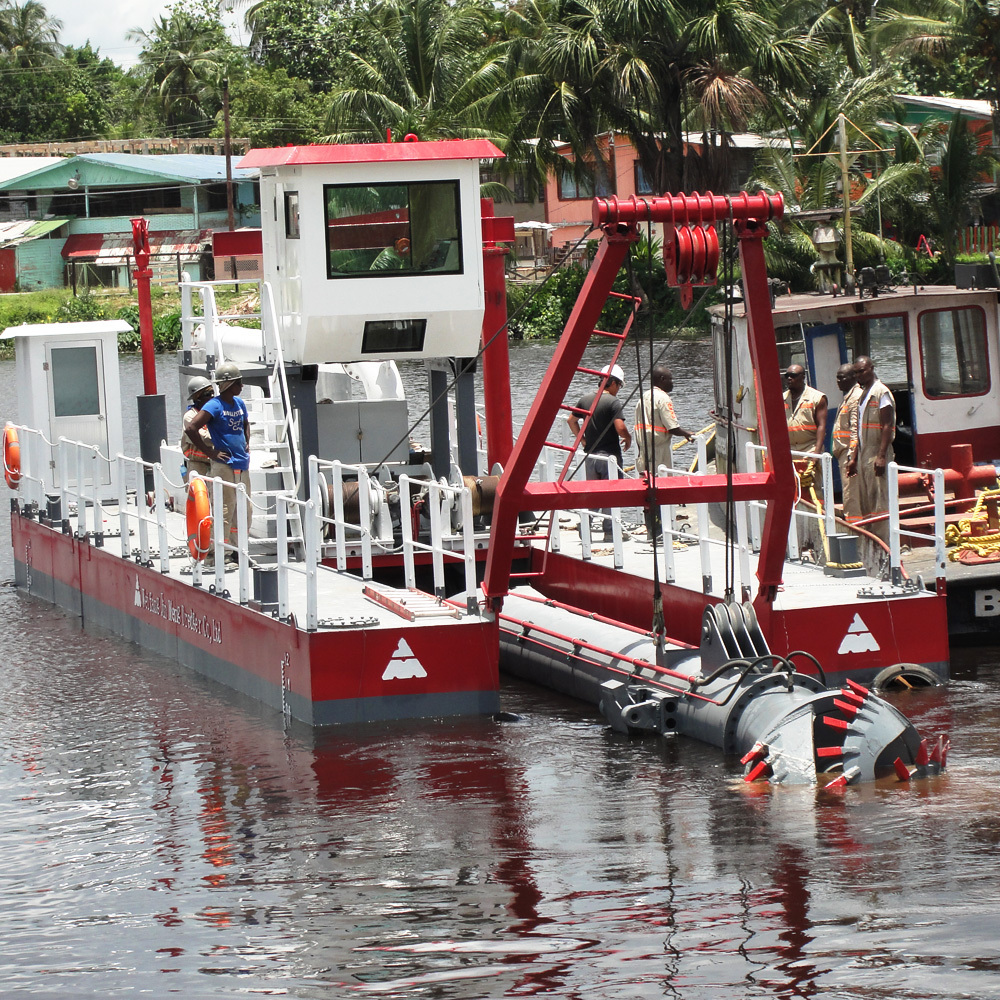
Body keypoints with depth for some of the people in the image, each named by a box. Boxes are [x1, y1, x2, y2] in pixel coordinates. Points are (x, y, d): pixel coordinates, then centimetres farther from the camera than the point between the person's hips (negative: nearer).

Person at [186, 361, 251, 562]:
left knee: (245, 508, 11)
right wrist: (209, 452, -16)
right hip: (223, 464, -8)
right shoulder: (214, 406, -11)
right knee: (225, 509, -9)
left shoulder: (239, 403, 13)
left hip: (242, 463, 8)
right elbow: (192, 428, -20)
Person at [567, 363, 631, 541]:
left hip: (590, 455, 5)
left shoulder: (585, 400, 7)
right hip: (609, 455, -5)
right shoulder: (613, 402, -13)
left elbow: (571, 420, 18)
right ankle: (609, 531, 3)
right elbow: (620, 427, -21)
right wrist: (628, 438, -1)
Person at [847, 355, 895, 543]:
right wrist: (854, 458, 19)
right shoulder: (861, 393, 18)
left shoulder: (881, 392, -8)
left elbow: (887, 426, -15)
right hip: (863, 455, 9)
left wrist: (881, 456, -22)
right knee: (865, 504, 9)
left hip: (877, 454, -9)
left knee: (880, 502, -10)